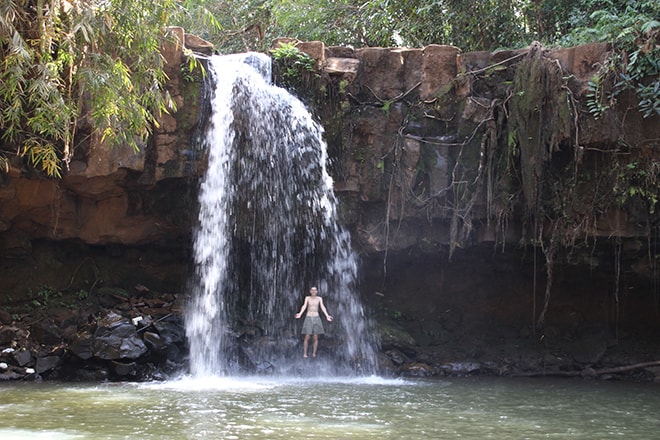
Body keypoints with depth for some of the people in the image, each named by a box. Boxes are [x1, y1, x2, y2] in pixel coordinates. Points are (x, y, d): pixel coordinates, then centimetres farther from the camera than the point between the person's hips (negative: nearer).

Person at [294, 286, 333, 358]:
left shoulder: (319, 298, 5)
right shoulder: (307, 298, 2)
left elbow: (322, 308, -4)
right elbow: (304, 306, -10)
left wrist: (327, 316, -19)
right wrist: (300, 314, -29)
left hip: (316, 319, 1)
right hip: (308, 319, -1)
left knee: (315, 338, -2)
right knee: (307, 337, -5)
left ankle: (314, 353, 9)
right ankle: (304, 353, 5)